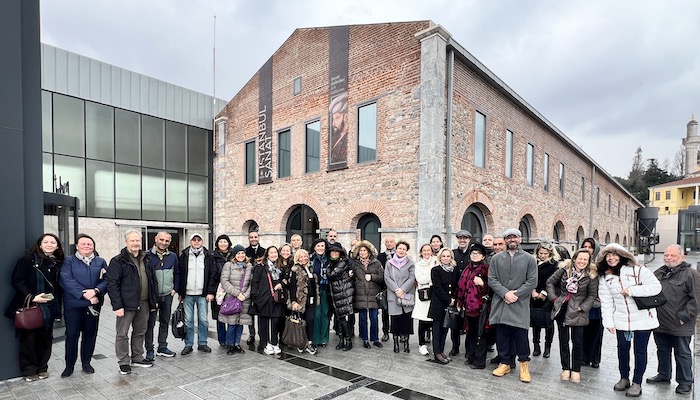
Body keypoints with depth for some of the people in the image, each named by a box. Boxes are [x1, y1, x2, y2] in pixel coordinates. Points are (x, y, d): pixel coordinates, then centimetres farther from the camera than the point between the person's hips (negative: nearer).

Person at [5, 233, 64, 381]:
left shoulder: (57, 263, 6)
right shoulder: (28, 259, -7)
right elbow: (17, 281, -9)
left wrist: (57, 305, 4)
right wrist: (31, 297, -18)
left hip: (48, 308, 4)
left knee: (45, 339, 10)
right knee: (28, 339, 5)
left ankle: (42, 368, 26)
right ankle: (29, 370, 22)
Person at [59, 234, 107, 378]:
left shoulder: (101, 262, 7)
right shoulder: (69, 261, 0)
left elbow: (106, 280, -1)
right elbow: (66, 280, -13)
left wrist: (96, 291, -20)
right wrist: (85, 294, -20)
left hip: (94, 305, 3)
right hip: (73, 305, -2)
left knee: (90, 334, 10)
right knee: (72, 335, 4)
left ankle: (86, 362, 25)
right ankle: (69, 365, 19)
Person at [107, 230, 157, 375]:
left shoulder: (146, 258, 10)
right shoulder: (118, 261, -8)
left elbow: (152, 280, 14)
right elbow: (112, 284, -12)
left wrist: (153, 301, 10)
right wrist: (117, 306, -17)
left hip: (144, 303, 6)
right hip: (126, 304, -5)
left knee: (140, 332, 16)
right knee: (122, 334, 5)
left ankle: (137, 358, 30)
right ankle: (123, 363, 19)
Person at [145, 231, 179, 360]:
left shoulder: (172, 256, 5)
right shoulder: (147, 255, -7)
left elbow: (177, 273, 14)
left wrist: (175, 288, 6)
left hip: (167, 295, 4)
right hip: (152, 295, -4)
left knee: (165, 322, 12)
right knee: (150, 323, 3)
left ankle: (162, 347, 23)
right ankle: (149, 350, 15)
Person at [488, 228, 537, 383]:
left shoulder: (529, 259, 4)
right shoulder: (496, 258, 7)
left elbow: (532, 281, -3)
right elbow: (492, 279, 2)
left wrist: (516, 294, -11)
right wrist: (505, 293, -12)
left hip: (520, 305, -2)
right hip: (500, 303, 2)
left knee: (521, 336, 0)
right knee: (502, 335, 8)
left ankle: (524, 364, 19)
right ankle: (505, 363, 22)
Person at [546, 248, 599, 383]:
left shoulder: (591, 275, -7)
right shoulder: (565, 268, -4)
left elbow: (592, 295, 0)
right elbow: (550, 282, 5)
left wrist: (582, 307, -9)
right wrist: (554, 298, -1)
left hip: (577, 312, -1)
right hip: (562, 309, 1)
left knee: (578, 341, 2)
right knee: (563, 339, 9)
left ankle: (576, 370, 19)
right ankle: (565, 368, 23)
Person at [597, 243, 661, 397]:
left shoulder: (638, 270, -11)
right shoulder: (604, 279, -1)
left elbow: (656, 287, -17)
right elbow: (606, 302, -2)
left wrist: (631, 290, -23)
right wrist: (609, 322, -7)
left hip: (643, 319, -3)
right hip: (621, 321, 3)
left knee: (640, 350, 7)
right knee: (622, 349, 13)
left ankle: (637, 383, 21)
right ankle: (624, 378, 31)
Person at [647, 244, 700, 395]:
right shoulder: (659, 273, 8)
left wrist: (684, 316, -16)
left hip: (680, 326, -6)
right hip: (660, 323, 6)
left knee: (682, 354, 9)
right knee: (662, 351, 18)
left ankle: (685, 382, 24)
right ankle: (664, 375, 34)